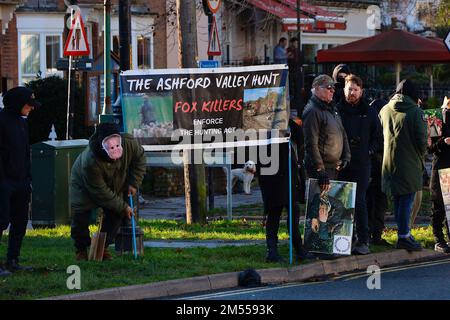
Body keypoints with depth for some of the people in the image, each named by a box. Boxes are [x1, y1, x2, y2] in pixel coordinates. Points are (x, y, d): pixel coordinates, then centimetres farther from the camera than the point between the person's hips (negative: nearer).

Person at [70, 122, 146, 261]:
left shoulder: (129, 143, -32)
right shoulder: (90, 162, -45)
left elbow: (140, 159, -6)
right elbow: (102, 193, -32)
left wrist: (133, 183, -12)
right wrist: (123, 207, -25)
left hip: (116, 185, 5)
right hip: (85, 186, -5)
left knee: (115, 215, -4)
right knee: (80, 217, -14)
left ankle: (103, 247, 14)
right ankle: (81, 249, 9)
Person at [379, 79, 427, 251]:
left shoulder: (384, 110, 6)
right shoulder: (415, 111, -10)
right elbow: (421, 140, -8)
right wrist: (420, 154, 10)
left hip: (389, 163, 6)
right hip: (410, 163, -6)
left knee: (398, 199, 13)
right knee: (407, 199, -4)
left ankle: (404, 233, 18)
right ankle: (404, 236, -6)